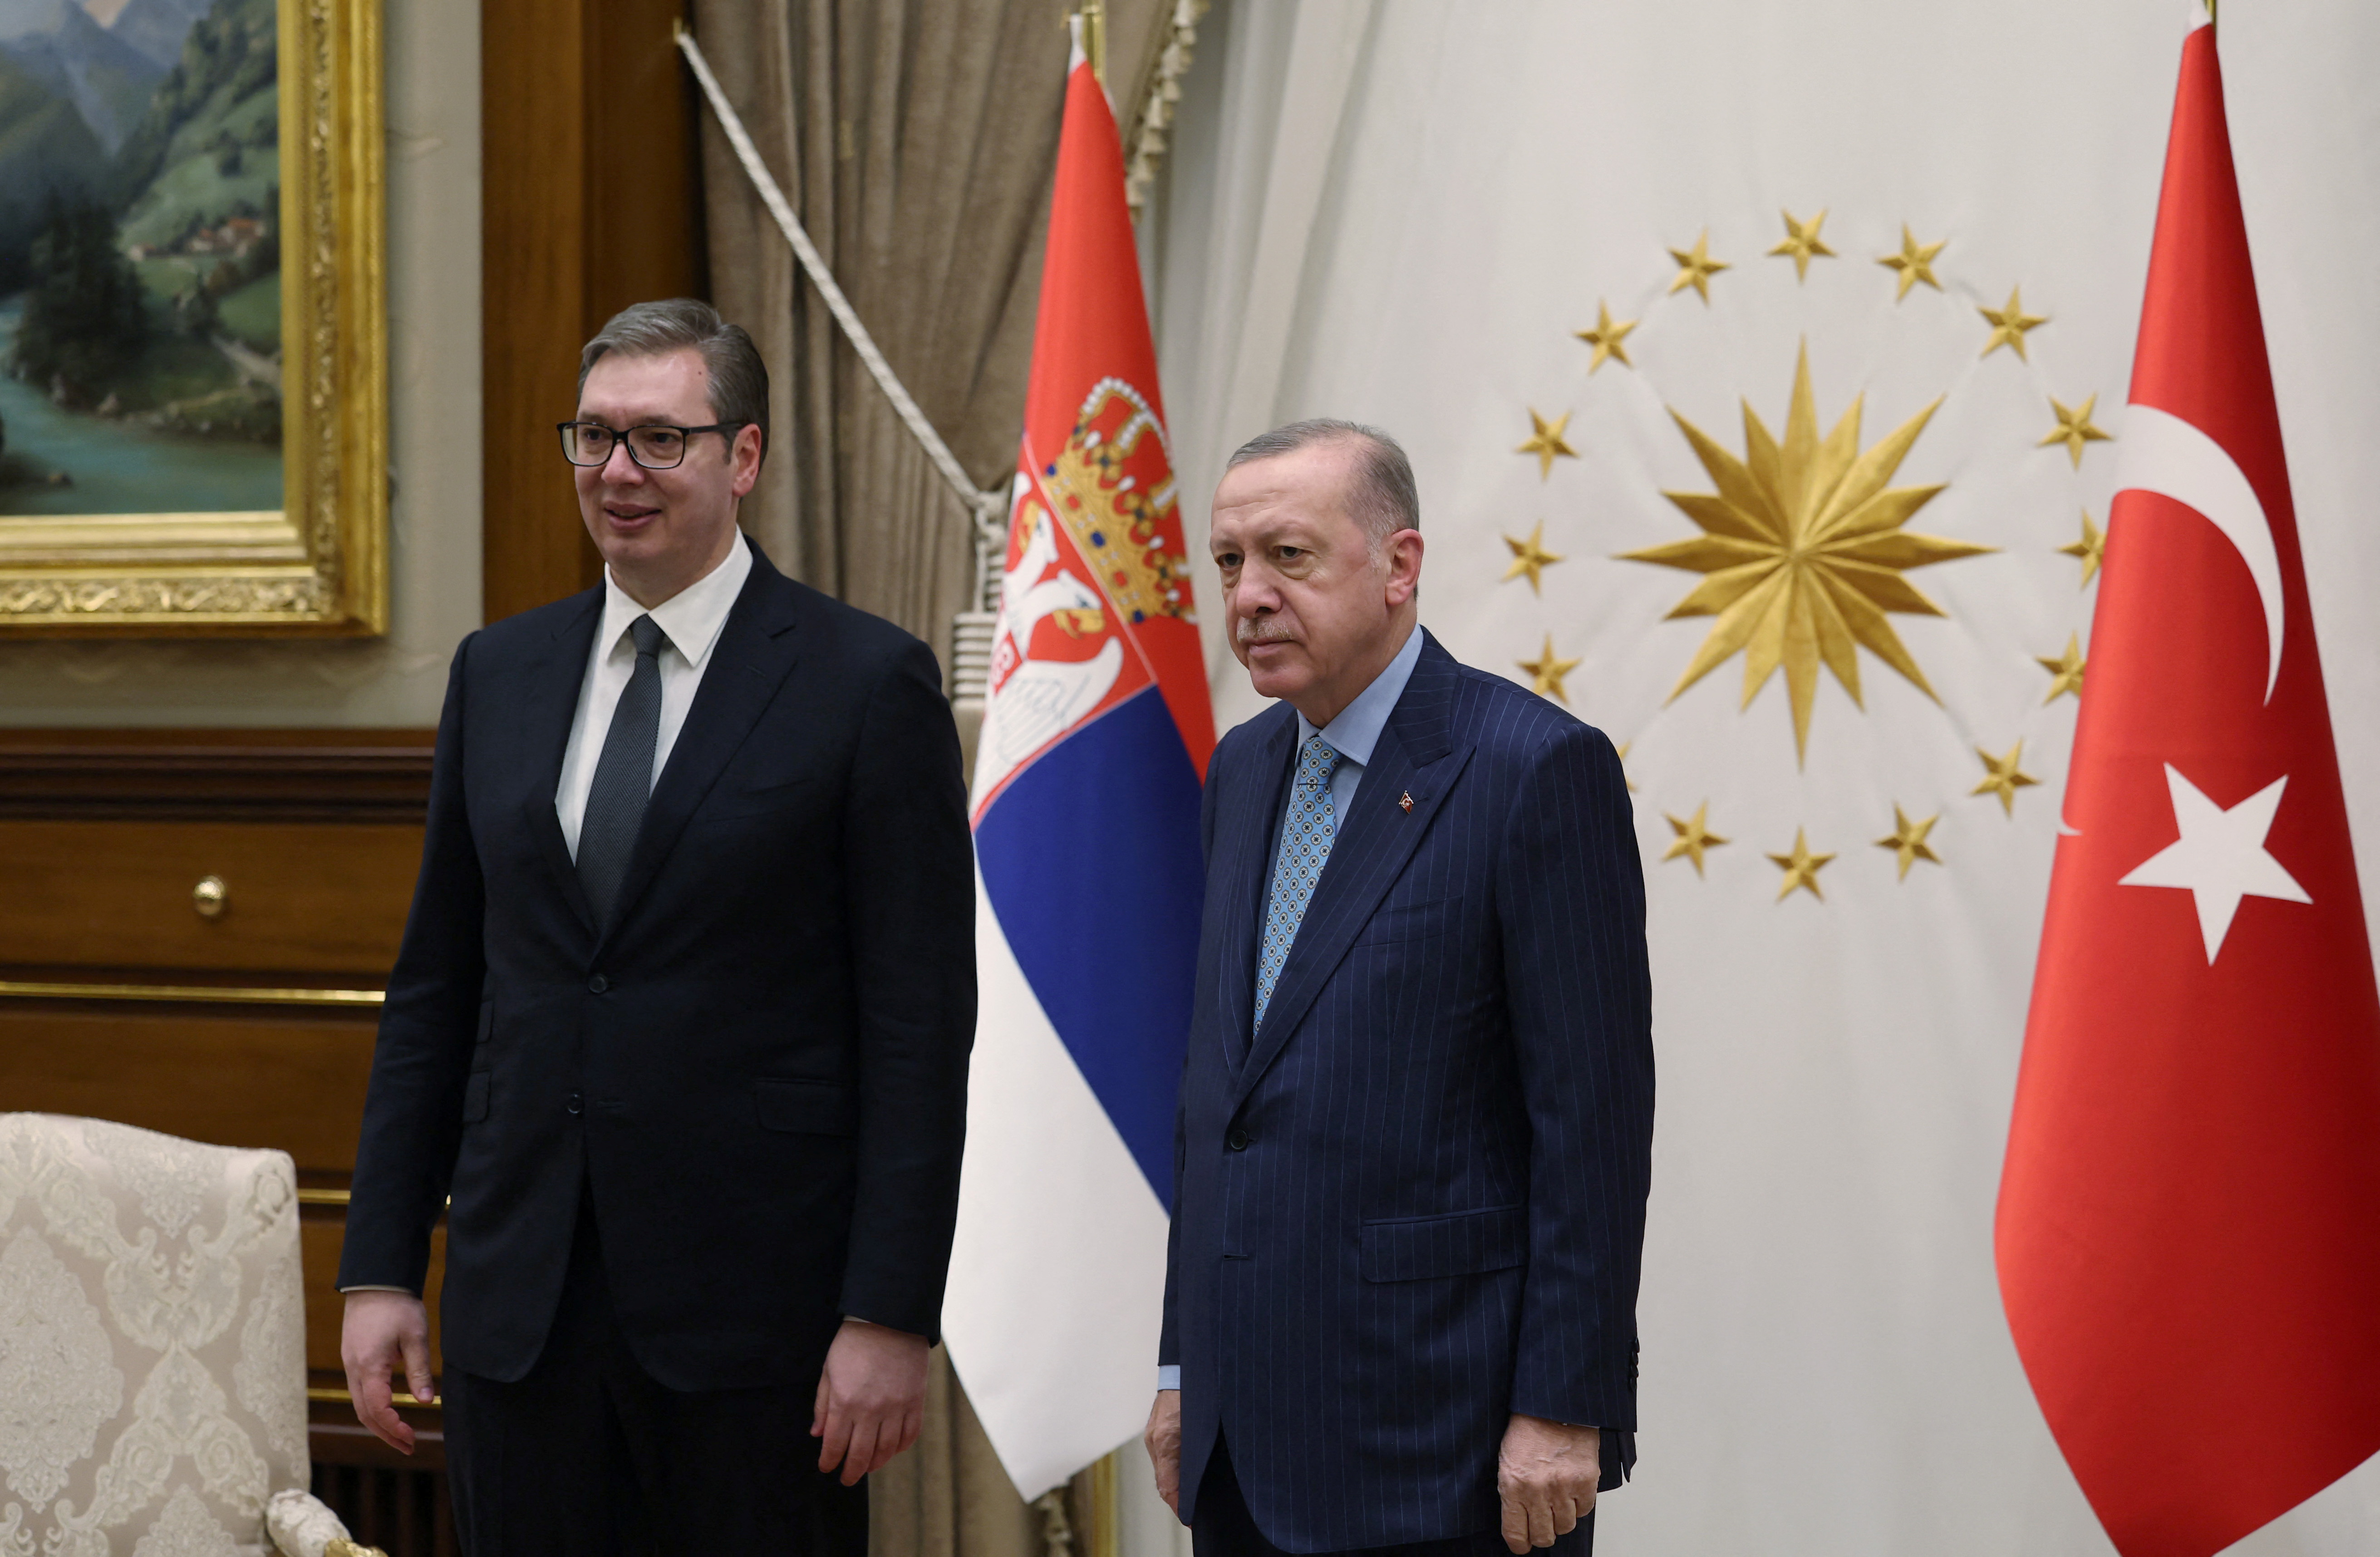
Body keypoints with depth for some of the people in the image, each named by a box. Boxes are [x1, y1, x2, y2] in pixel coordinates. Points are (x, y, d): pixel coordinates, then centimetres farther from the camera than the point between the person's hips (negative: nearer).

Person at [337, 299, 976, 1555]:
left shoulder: (869, 685, -4)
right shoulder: (498, 675, 11)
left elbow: (920, 1027, -7)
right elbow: (435, 992, 13)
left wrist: (890, 1318, -13)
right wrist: (380, 1269, 8)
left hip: (756, 1315, -4)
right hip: (519, 1302, 4)